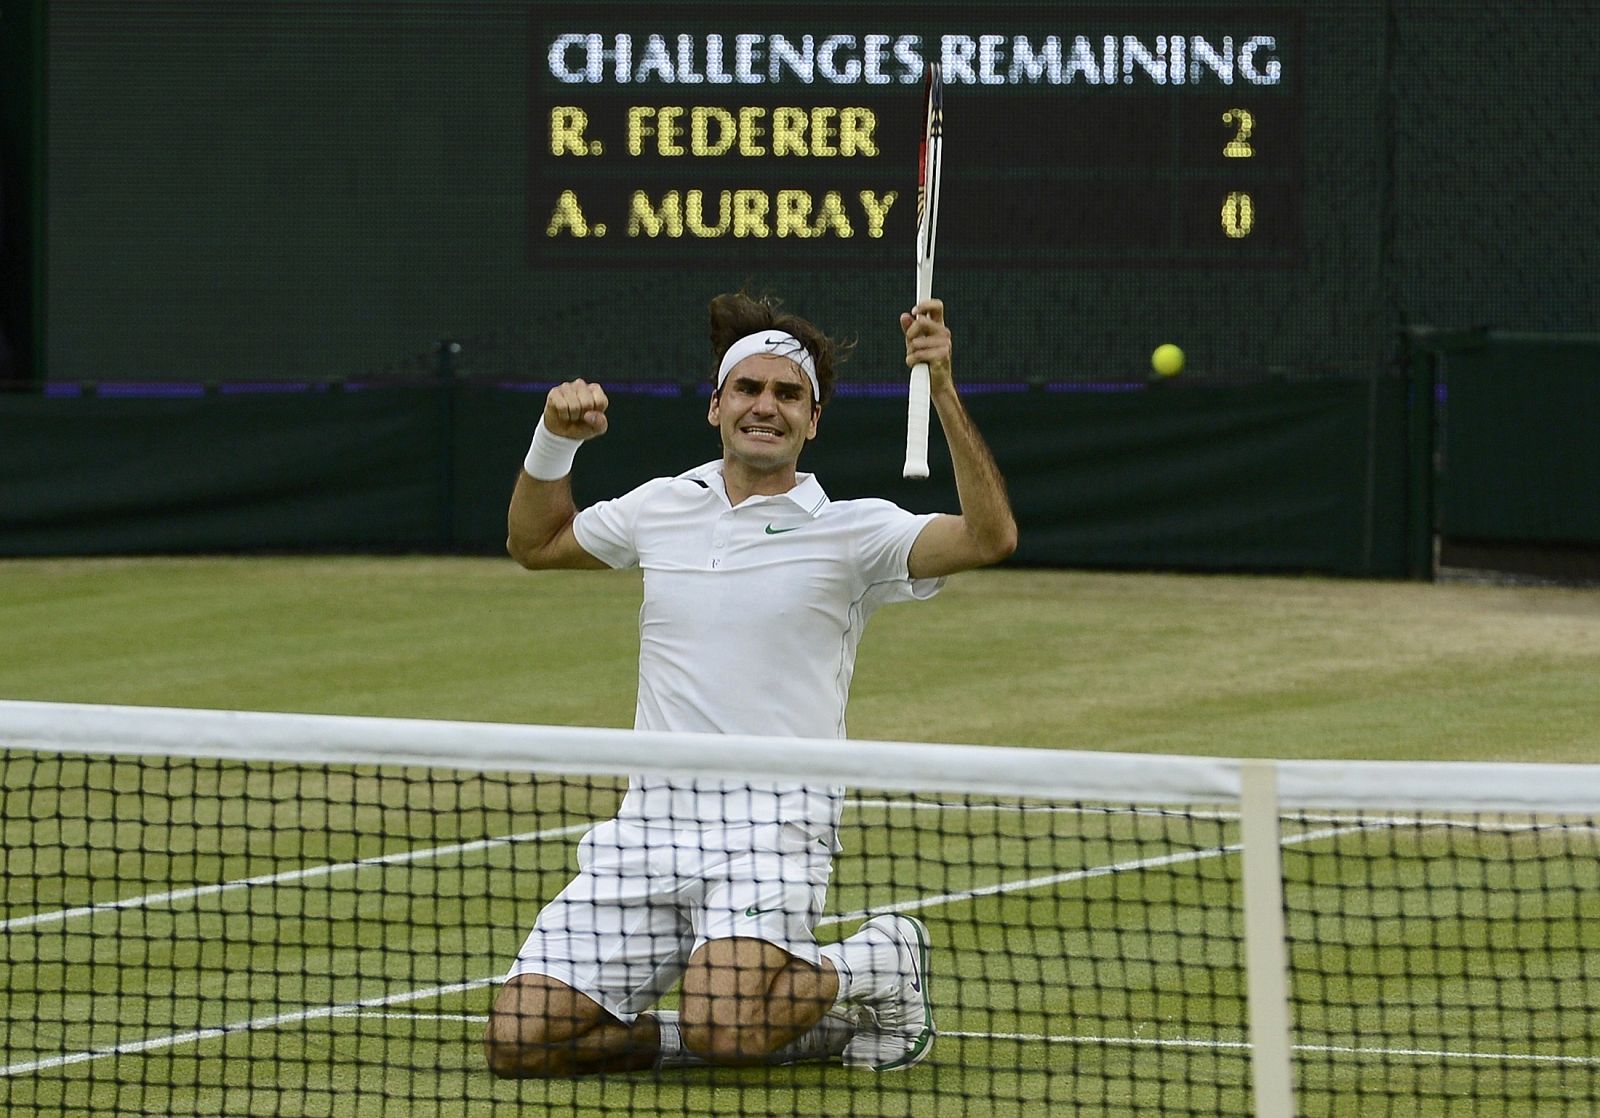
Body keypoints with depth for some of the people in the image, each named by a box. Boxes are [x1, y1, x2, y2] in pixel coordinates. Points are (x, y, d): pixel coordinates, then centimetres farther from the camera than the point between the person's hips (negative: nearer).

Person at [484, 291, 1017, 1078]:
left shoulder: (850, 531, -1)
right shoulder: (662, 507, 14)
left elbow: (989, 536, -17)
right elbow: (535, 542, 31)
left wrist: (942, 392, -25)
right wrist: (555, 439, 13)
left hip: (774, 816, -5)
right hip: (650, 818, 5)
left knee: (722, 1025, -31)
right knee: (519, 1041, -9)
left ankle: (876, 968, 3)